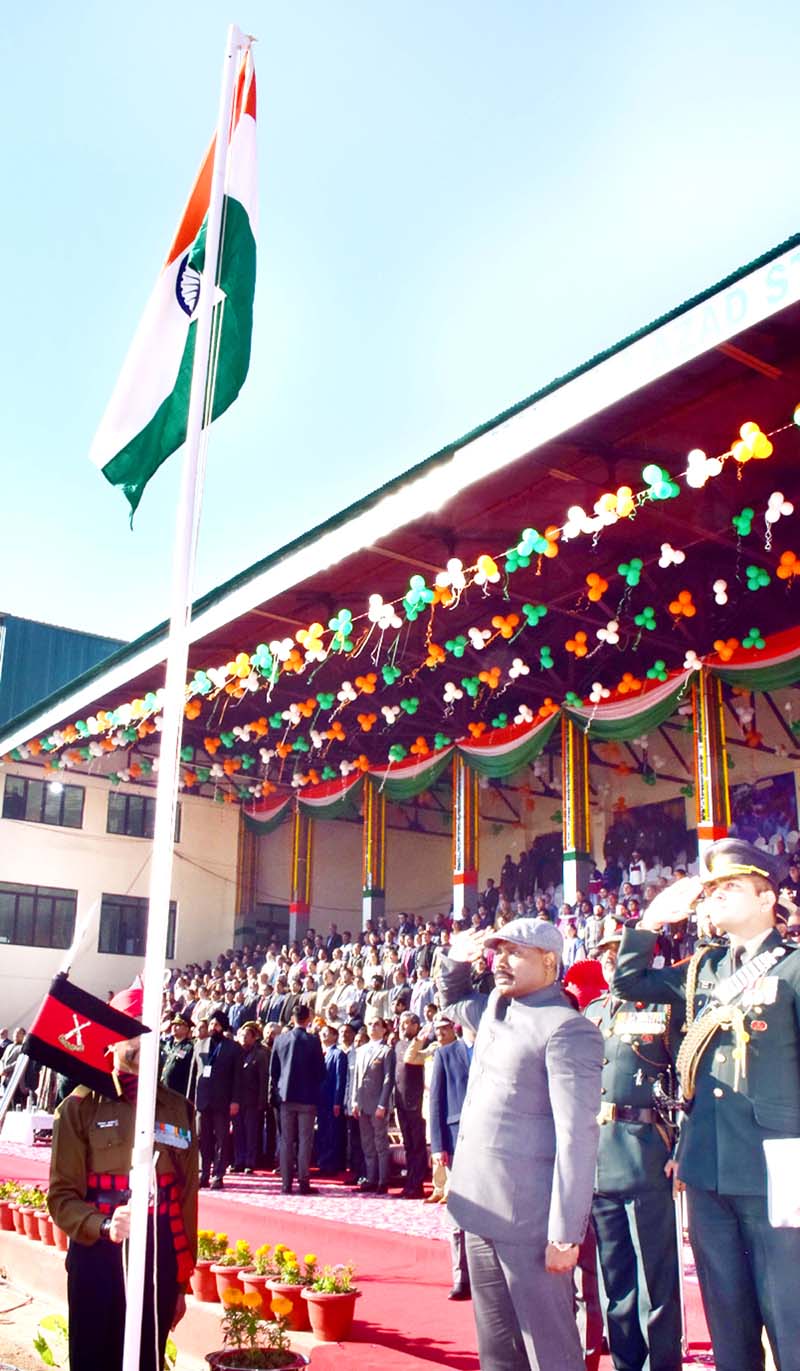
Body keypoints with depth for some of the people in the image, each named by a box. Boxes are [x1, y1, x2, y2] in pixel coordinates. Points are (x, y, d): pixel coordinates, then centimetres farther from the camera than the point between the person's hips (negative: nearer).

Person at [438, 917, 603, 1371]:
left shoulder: (568, 1030, -15)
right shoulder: (495, 1007, 10)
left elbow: (577, 1137, -18)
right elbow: (452, 1000, 33)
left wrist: (565, 1232, -20)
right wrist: (457, 961, 11)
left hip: (530, 1215, -8)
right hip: (483, 1208, 8)